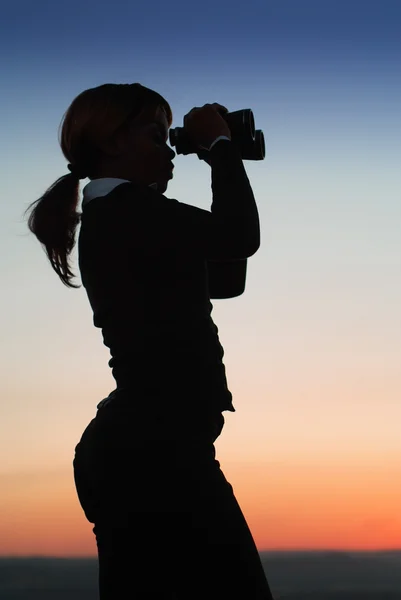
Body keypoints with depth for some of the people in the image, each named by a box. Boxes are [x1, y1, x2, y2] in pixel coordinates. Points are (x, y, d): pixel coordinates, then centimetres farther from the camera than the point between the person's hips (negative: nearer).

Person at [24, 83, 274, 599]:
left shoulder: (114, 220, 21)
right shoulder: (124, 210, -10)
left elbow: (227, 277, 24)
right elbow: (240, 238, -19)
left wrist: (225, 156, 20)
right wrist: (219, 144, -3)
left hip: (136, 448, 11)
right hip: (154, 450, -11)